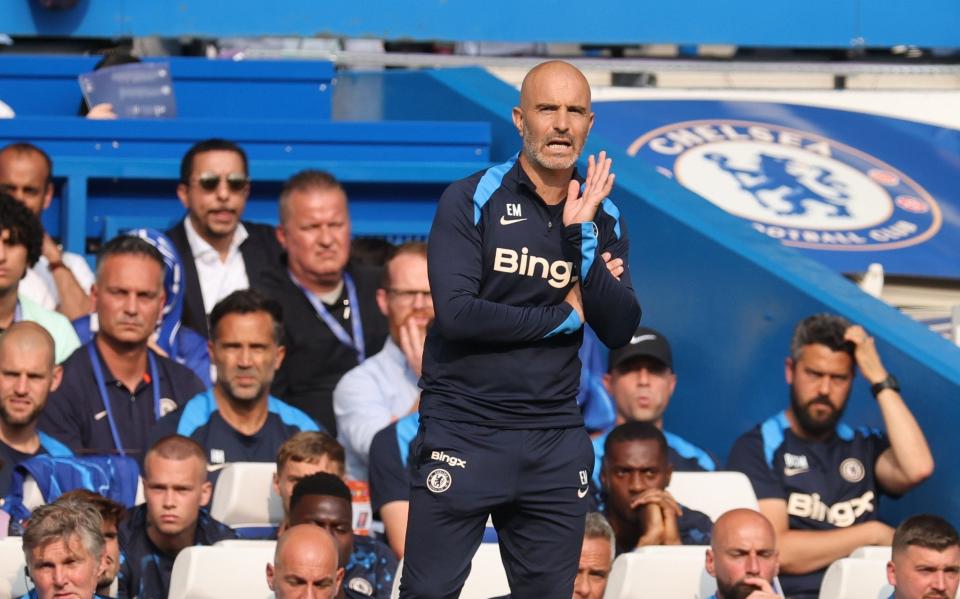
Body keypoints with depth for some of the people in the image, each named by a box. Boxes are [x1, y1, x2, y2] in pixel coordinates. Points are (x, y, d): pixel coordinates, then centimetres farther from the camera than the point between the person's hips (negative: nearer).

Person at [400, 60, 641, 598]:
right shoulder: (472, 200, -5)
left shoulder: (604, 220, 7)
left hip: (556, 439, 4)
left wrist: (581, 235, -13)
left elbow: (620, 331, -2)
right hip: (463, 428, -4)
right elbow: (456, 312, -17)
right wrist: (564, 316, -9)